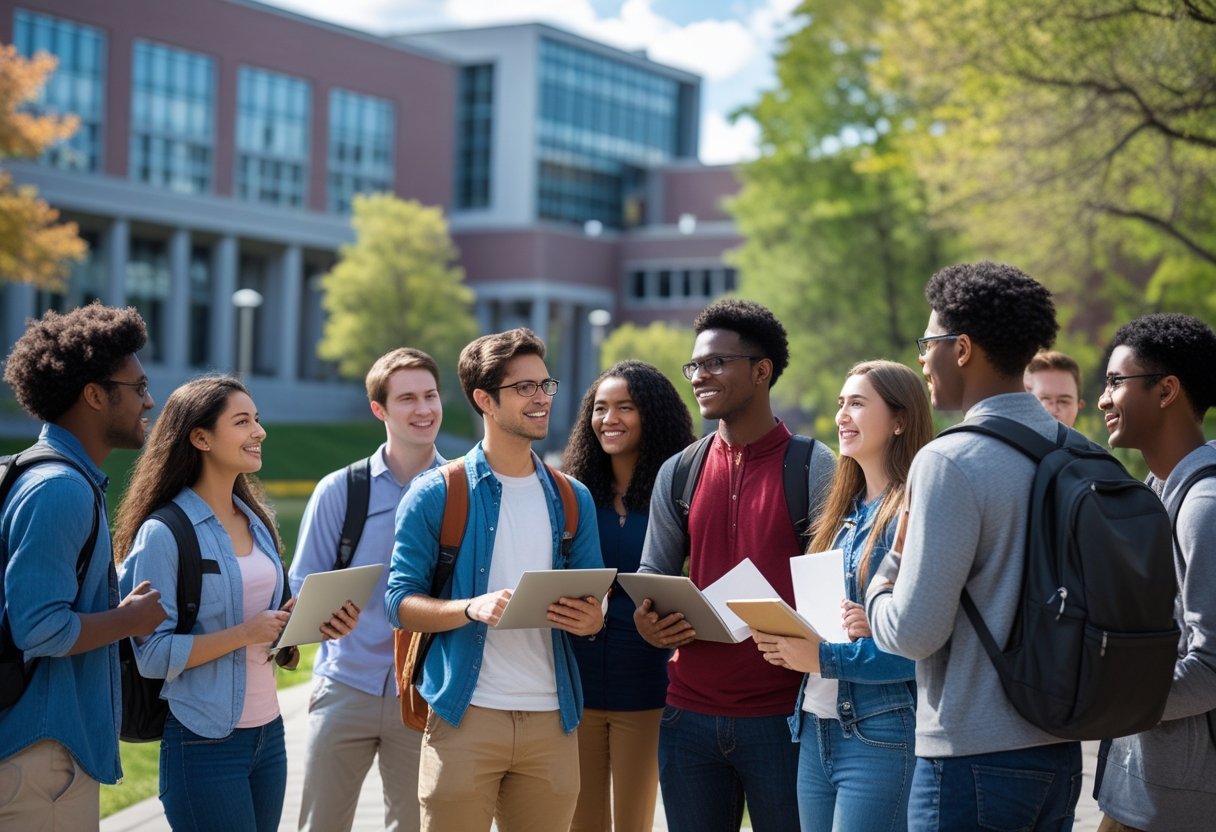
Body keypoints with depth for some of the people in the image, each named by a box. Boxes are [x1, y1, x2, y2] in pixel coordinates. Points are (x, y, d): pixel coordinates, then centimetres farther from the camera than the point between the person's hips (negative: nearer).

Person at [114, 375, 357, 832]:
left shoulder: (256, 521, 11)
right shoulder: (163, 533, -12)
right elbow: (153, 654, -16)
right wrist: (246, 633, -23)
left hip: (268, 732, 7)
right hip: (205, 741, -7)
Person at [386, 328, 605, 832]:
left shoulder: (572, 499, 11)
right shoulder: (436, 495, -1)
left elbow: (594, 604, 14)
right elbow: (401, 603, -4)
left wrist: (591, 620, -9)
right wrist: (473, 608, -22)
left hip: (552, 719, 4)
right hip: (466, 715, -4)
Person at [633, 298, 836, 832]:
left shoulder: (812, 467, -3)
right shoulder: (677, 474, 10)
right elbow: (652, 577, 14)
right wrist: (648, 622, -7)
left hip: (781, 716, -4)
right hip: (690, 714, 4)